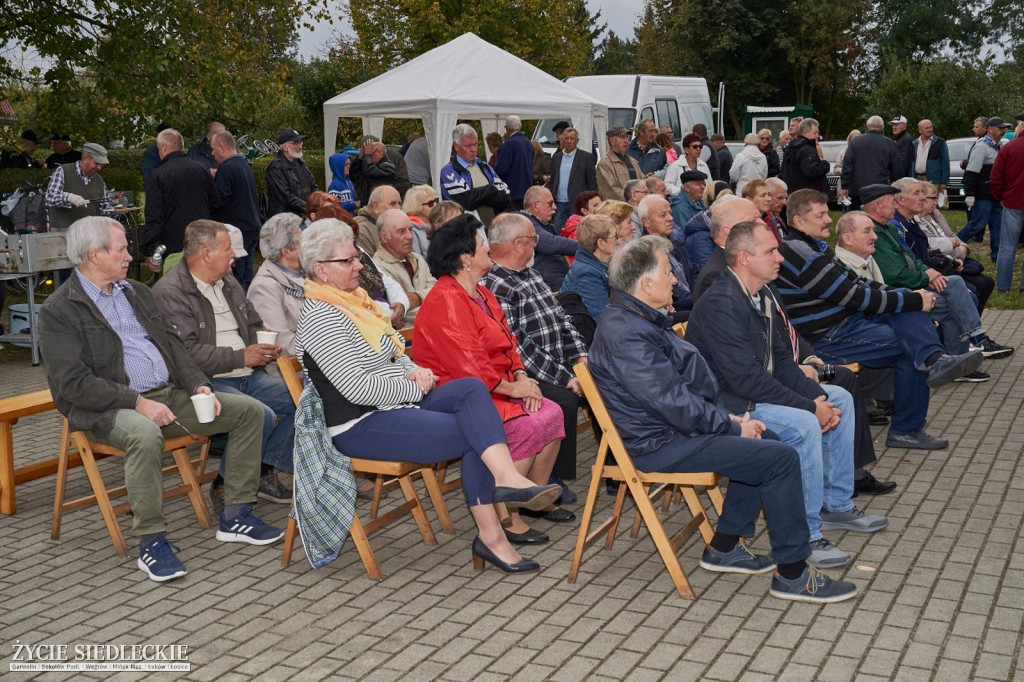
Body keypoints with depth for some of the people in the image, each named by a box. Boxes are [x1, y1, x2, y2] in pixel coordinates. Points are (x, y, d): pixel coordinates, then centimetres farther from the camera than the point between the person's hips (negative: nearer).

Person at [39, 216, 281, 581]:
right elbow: (72, 383, -14)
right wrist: (137, 403, -22)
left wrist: (198, 384, -1)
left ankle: (234, 515, 2)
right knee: (144, 433, -41)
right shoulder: (57, 311, -5)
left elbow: (172, 343, 17)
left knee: (248, 410, -4)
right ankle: (151, 540, -25)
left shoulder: (136, 291, 17)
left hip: (170, 393, 7)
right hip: (109, 409, -7)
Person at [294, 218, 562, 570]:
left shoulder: (352, 299, 14)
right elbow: (358, 388, -23)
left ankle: (505, 477, -27)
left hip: (400, 402, 9)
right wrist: (414, 388, -12)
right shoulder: (320, 317, -16)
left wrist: (414, 370, 3)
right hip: (360, 426, -9)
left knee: (472, 389, -14)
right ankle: (490, 535, -13)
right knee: (473, 432, -16)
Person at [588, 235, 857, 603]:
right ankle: (792, 572, -1)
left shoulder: (638, 319, 10)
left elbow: (689, 381, 17)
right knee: (781, 458, -12)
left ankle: (723, 546, 22)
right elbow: (675, 404, -26)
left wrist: (727, 418, 6)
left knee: (763, 443, 19)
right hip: (661, 444, -11)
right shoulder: (627, 336, -25)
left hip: (671, 425, 11)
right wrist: (732, 427, -13)